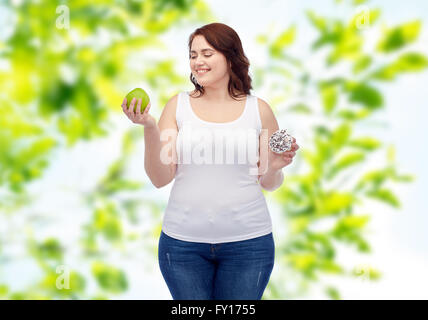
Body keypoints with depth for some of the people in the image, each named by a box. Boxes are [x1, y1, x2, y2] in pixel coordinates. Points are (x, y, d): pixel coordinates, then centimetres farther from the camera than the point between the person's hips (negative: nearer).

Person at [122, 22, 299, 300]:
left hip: (247, 241, 0)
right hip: (183, 241, 0)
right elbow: (160, 178, -4)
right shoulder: (178, 105, 2)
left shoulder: (258, 110, 2)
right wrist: (150, 127, -16)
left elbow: (269, 184, 9)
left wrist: (274, 168, -12)